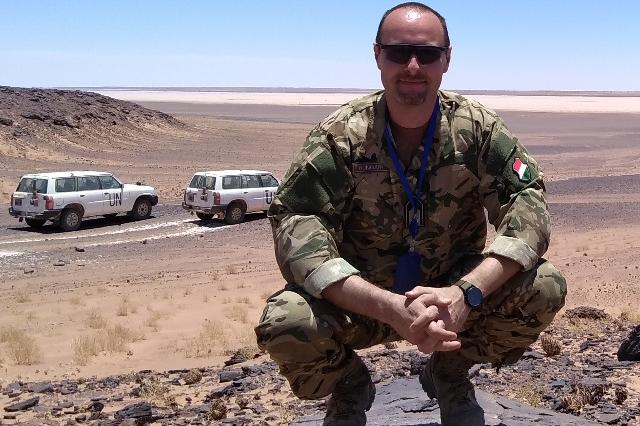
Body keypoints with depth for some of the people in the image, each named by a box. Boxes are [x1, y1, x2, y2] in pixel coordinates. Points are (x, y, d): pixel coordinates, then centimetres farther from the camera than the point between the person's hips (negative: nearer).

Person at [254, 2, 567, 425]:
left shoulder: (478, 127, -10)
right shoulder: (339, 136, -16)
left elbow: (528, 204, -17)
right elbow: (294, 226, -25)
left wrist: (466, 292, -36)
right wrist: (391, 308, -40)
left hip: (453, 291, 2)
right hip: (361, 302, -2)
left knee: (546, 287, -23)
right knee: (283, 322, -31)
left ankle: (449, 373, 7)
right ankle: (349, 386, 6)